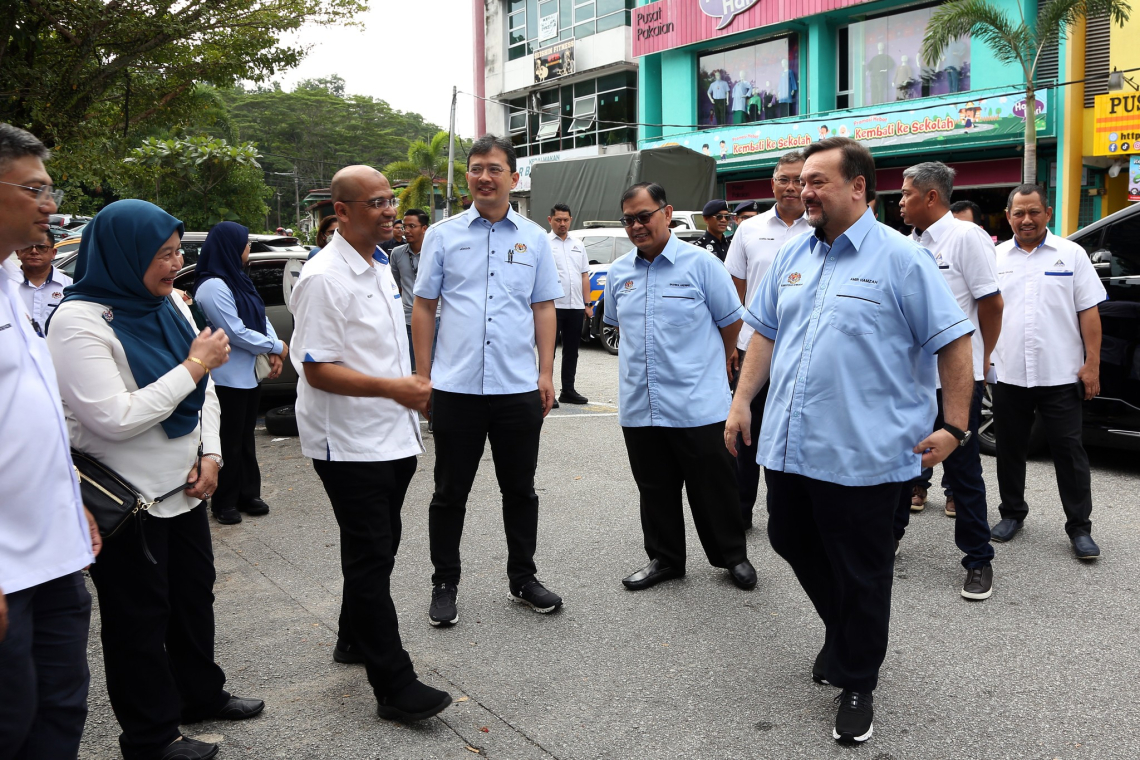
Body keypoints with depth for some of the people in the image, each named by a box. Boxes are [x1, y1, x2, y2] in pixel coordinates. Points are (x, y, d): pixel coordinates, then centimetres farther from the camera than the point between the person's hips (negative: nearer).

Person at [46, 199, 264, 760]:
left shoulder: (171, 304, 3)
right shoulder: (79, 321, -20)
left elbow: (203, 389, 10)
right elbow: (114, 419, -27)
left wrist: (210, 455, -2)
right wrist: (194, 365, -23)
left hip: (184, 485, 7)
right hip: (128, 500, -7)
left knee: (194, 592, 20)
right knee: (141, 614, 8)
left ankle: (200, 693, 40)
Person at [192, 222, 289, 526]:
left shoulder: (239, 280, 9)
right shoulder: (213, 287, -20)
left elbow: (261, 317, 10)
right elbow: (236, 332, -22)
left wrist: (274, 350, -5)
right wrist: (277, 347, -12)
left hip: (249, 374, 9)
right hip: (227, 378, -9)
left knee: (246, 438, 16)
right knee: (230, 442, 1)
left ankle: (248, 495, 26)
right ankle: (224, 503, 13)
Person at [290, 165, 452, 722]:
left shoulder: (380, 266, 11)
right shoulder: (323, 277, -17)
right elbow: (316, 369, -21)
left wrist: (412, 389, 17)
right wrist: (392, 388, -26)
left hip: (392, 439, 9)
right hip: (349, 443, -9)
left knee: (378, 550, 19)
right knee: (370, 559, -3)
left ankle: (355, 640, 38)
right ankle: (394, 686, 5)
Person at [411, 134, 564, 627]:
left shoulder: (534, 238, 8)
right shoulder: (443, 235, 4)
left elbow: (544, 309, 10)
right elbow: (423, 307, 6)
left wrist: (547, 373, 3)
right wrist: (423, 375, 1)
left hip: (519, 387, 1)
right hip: (455, 386, -1)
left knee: (520, 490, 13)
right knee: (450, 493, 9)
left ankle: (523, 579, 29)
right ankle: (444, 586, 24)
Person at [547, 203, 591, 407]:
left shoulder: (578, 244, 16)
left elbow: (584, 275, 17)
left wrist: (588, 304, 11)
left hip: (576, 306, 6)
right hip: (552, 305, -6)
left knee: (571, 351, 11)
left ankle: (568, 390, 21)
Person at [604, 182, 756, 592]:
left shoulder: (700, 264, -6)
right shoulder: (618, 273, 8)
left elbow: (731, 322, 3)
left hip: (697, 405, -4)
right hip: (639, 406, 4)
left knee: (712, 488, 6)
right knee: (655, 491, 13)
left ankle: (733, 556, 24)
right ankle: (664, 558, 29)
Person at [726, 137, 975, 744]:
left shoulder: (901, 259, -7)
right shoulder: (791, 255, 11)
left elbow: (953, 342, -6)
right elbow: (765, 333, 16)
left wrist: (954, 426, -9)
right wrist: (741, 401, 10)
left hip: (863, 454, -6)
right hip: (788, 444, 6)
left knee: (861, 575, 7)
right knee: (793, 545, 18)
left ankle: (856, 682, 26)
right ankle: (843, 635, 44)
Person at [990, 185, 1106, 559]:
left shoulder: (1071, 254, 2)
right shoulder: (995, 257, 7)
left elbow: (1088, 312, 1)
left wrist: (1092, 364, -5)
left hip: (1061, 374, -2)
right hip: (1008, 374, 2)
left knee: (1069, 450, 2)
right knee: (1009, 448, 12)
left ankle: (1079, 527, 12)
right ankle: (1012, 513, 28)